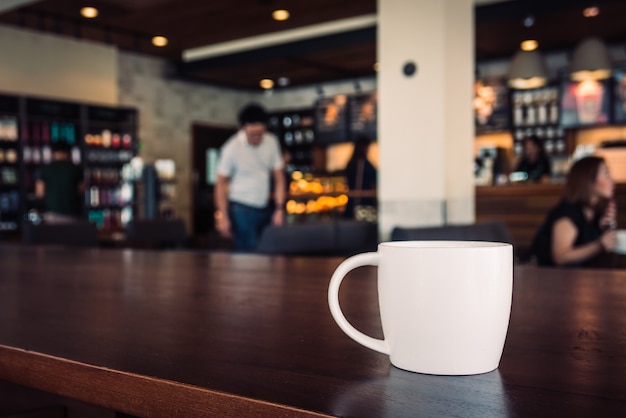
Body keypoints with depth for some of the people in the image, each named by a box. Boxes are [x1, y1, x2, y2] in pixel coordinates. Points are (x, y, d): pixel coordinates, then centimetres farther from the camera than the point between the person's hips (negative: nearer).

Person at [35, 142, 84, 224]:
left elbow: (40, 193, 0)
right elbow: (81, 192, 0)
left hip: (52, 214, 1)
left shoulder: (45, 169, 2)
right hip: (72, 215, -1)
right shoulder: (76, 169, 0)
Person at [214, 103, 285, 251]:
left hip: (265, 208, 4)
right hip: (242, 210, -4)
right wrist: (223, 217, -12)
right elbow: (220, 183, -7)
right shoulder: (232, 148, -11)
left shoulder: (271, 142, 0)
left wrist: (279, 209, 0)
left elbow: (279, 178, 7)